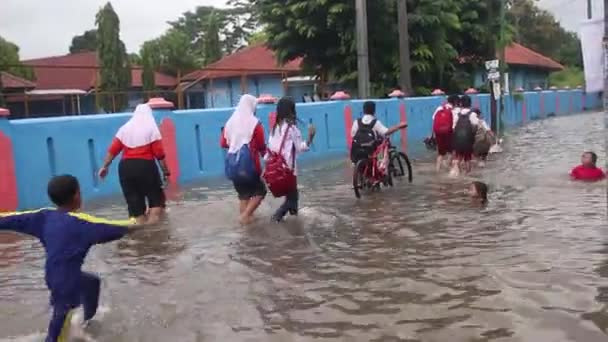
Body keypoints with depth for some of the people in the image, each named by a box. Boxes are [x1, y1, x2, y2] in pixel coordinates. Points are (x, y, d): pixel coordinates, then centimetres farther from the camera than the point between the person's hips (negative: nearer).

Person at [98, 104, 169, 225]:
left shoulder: (124, 128, 12)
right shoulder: (152, 128, 2)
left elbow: (113, 150, 7)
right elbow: (159, 153, -5)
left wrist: (105, 166, 15)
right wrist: (165, 171, 0)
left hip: (126, 167, 4)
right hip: (146, 166, -4)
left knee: (134, 202, 11)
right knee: (157, 199, 6)